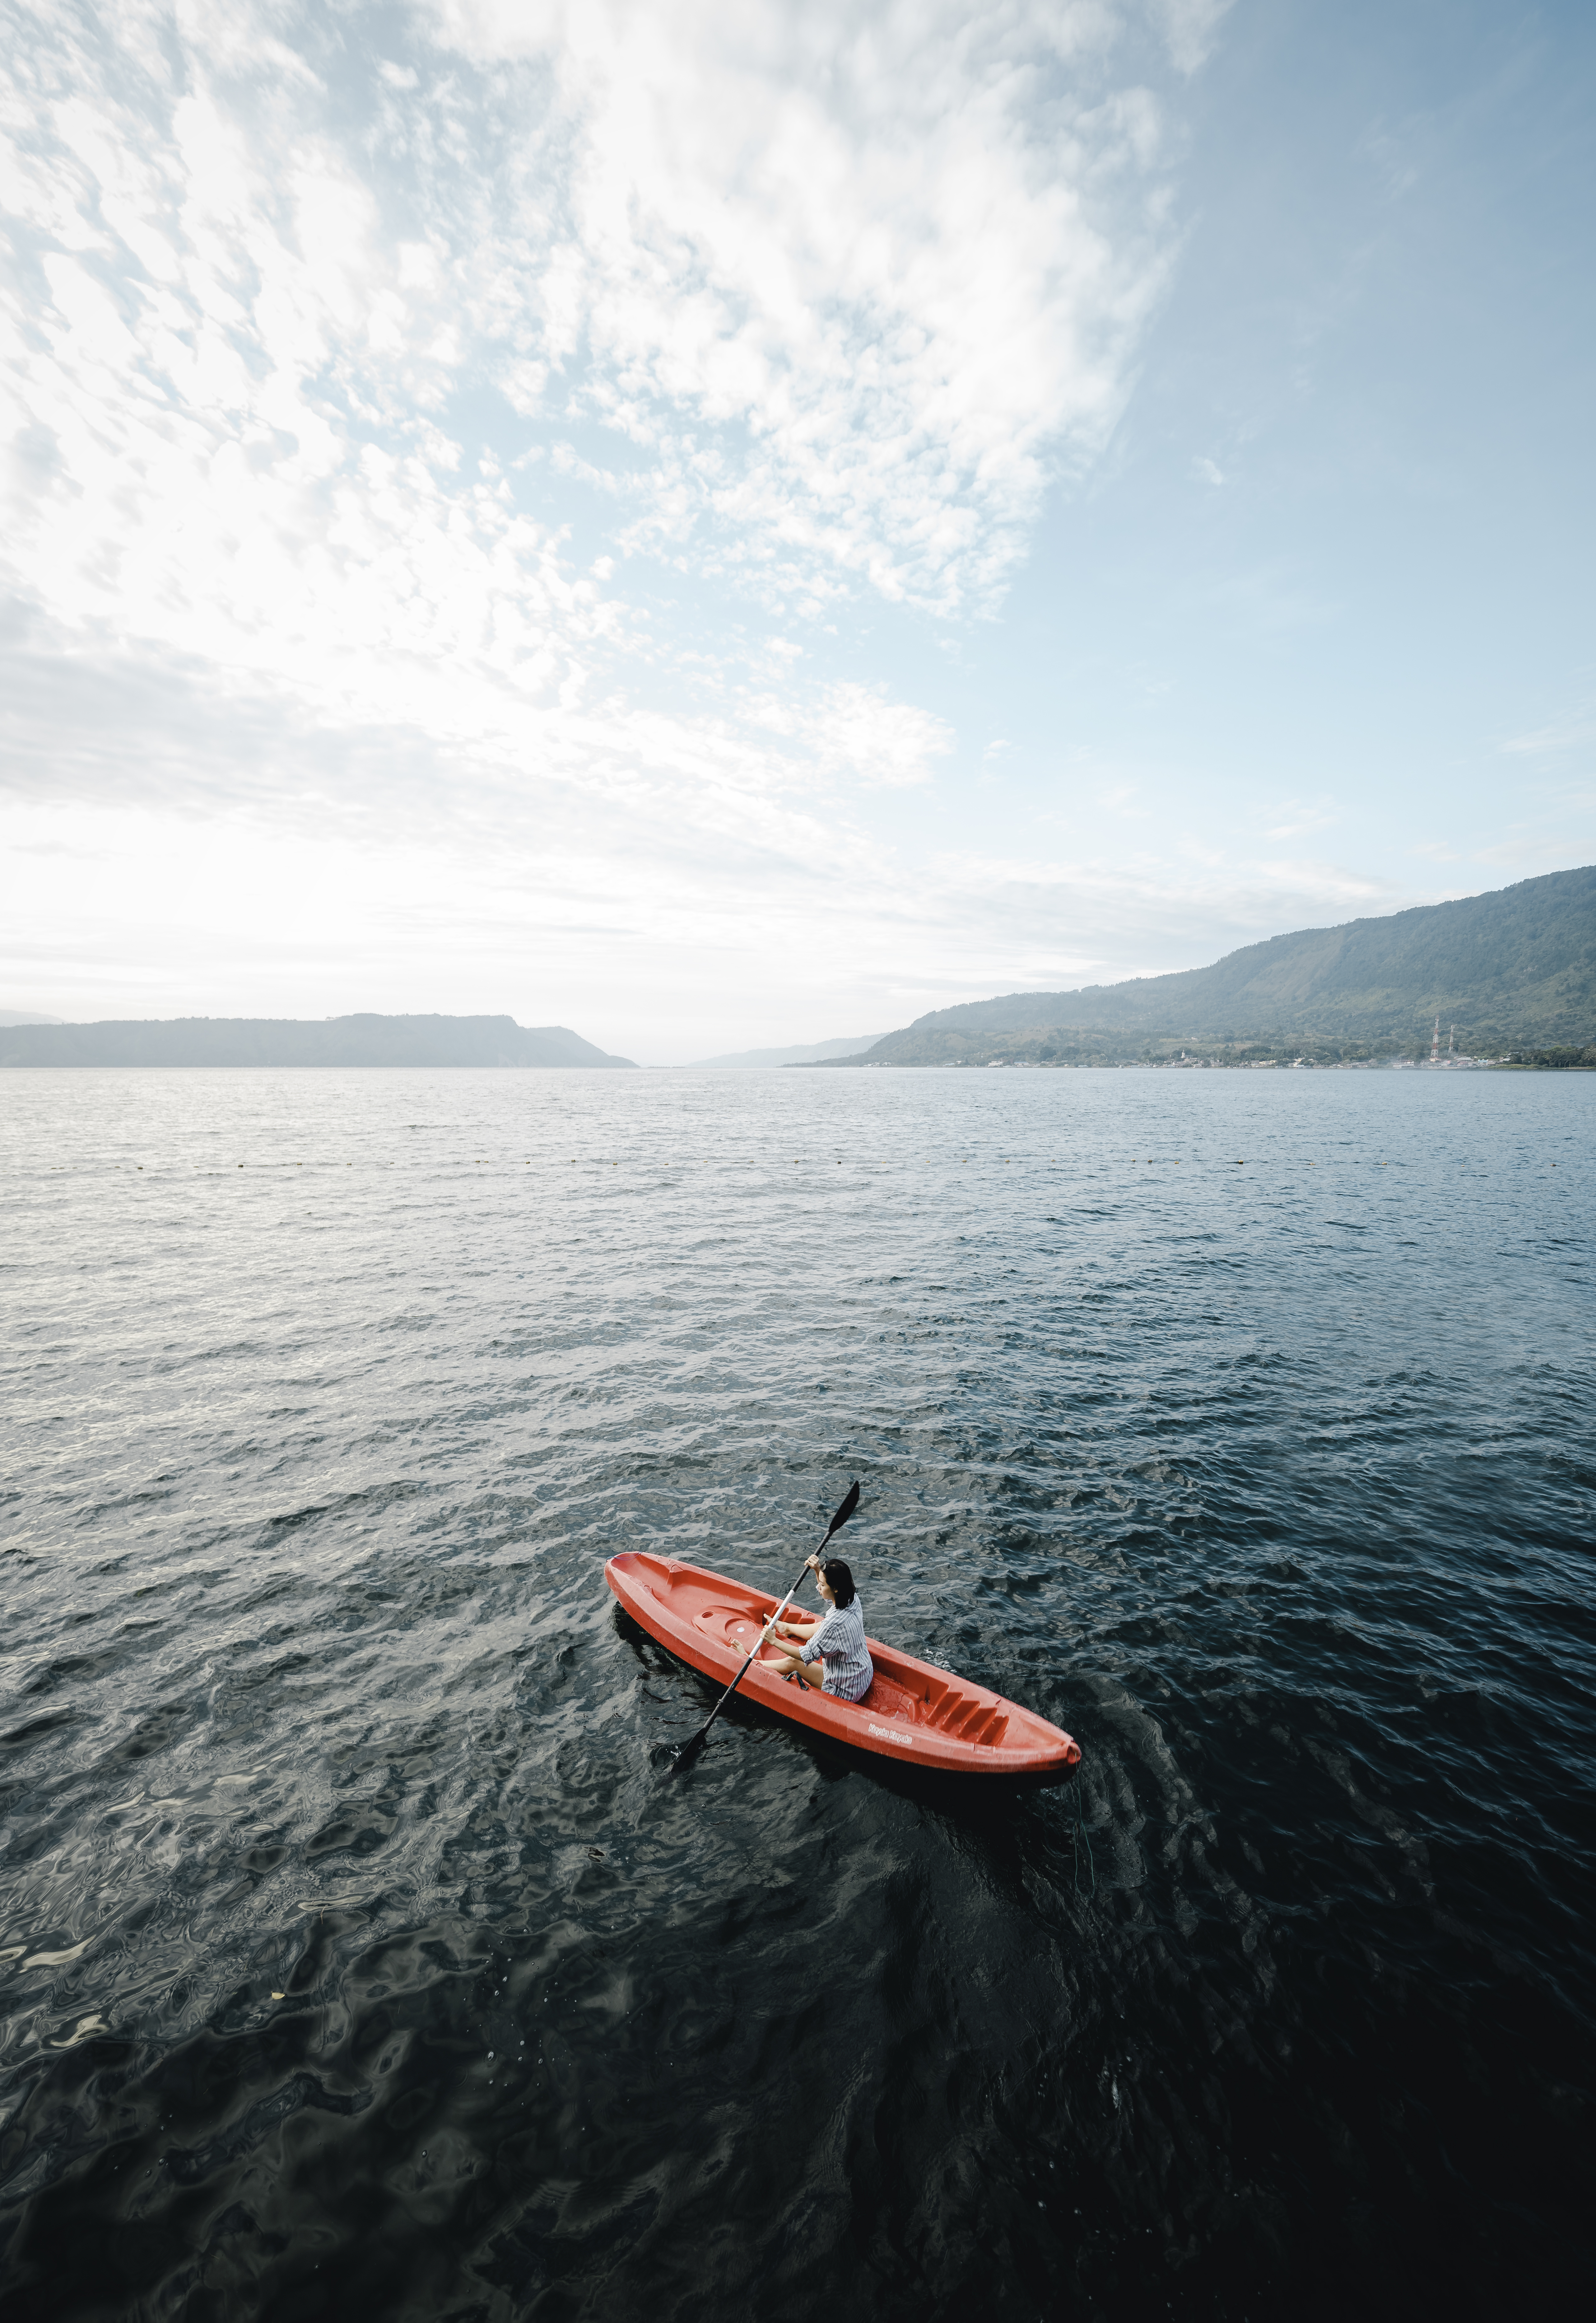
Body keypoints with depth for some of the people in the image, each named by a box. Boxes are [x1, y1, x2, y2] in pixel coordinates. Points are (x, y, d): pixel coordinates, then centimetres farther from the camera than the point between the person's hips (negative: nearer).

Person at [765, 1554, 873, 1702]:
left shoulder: (834, 1624, -35)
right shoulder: (853, 1599, -12)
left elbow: (808, 1655, -24)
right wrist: (818, 1570, -5)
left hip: (845, 1691, -8)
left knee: (792, 1663, 3)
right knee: (820, 1626, 19)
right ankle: (787, 1628, 46)